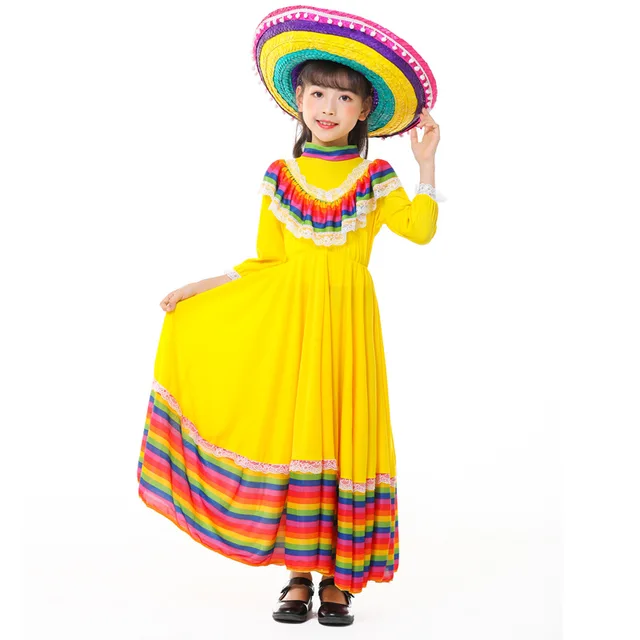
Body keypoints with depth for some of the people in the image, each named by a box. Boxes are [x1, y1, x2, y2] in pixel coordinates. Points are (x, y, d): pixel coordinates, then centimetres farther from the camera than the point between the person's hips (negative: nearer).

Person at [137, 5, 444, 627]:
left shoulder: (375, 178, 5)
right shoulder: (279, 176, 9)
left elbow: (420, 228, -9)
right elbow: (266, 261, 9)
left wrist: (426, 163, -9)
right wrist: (200, 287, 6)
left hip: (346, 318, -1)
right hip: (288, 317, 1)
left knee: (342, 433, -1)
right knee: (291, 431, -1)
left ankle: (338, 580, 9)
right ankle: (299, 575, 11)